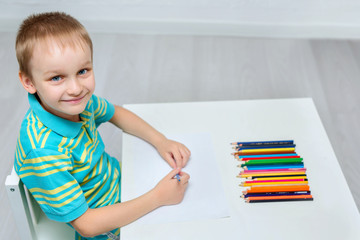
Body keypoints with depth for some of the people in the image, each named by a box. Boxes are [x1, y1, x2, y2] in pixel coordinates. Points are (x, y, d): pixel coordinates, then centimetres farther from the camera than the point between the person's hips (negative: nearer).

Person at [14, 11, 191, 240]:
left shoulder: (78, 100, -18)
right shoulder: (43, 150, -38)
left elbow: (116, 113, 6)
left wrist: (160, 141, -7)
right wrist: (158, 196, -28)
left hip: (118, 175, 6)